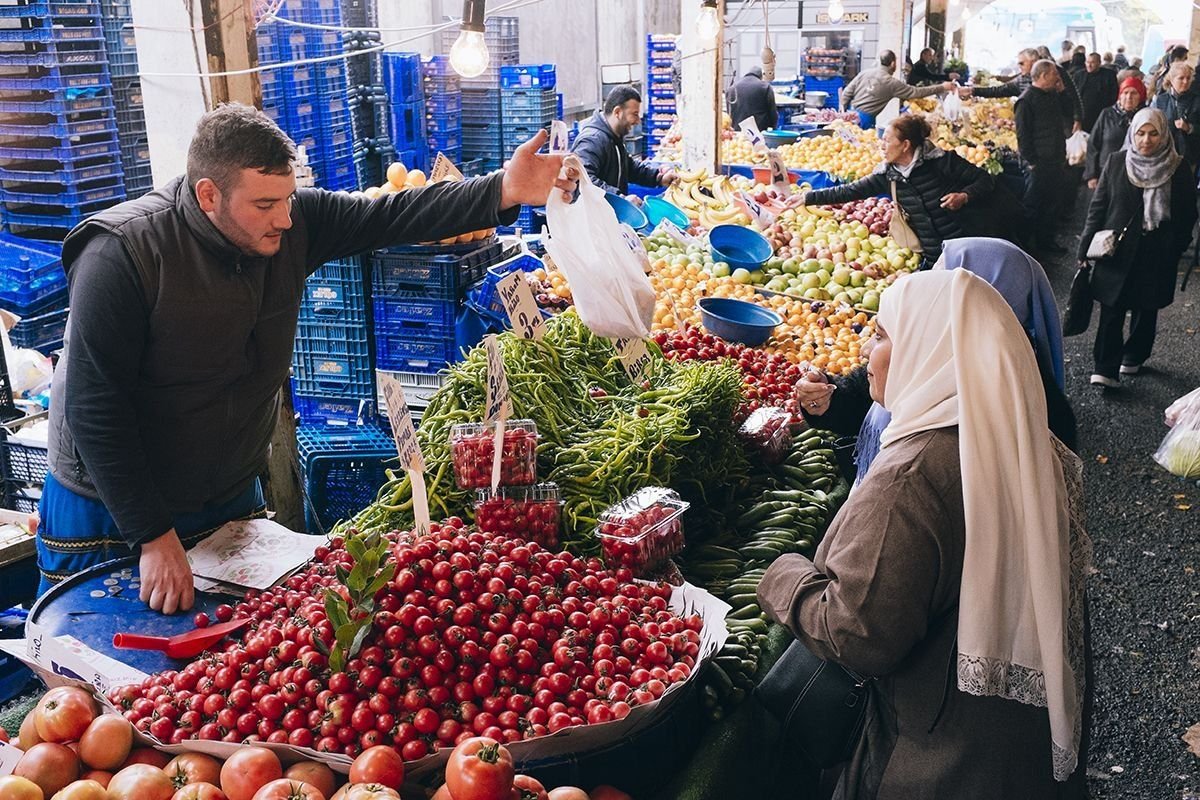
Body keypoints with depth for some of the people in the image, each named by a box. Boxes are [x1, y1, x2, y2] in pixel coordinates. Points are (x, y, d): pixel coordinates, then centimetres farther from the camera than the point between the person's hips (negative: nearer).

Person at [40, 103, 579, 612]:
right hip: (111, 516, -4)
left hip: (232, 499, 5)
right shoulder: (123, 254, -24)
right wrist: (153, 537, -24)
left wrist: (504, 192, -27)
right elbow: (96, 410, -23)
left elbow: (391, 216, -11)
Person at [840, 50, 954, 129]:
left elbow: (847, 93, 4)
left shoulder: (864, 73, 5)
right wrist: (942, 87, 6)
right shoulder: (892, 83, -7)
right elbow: (916, 92, -2)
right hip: (866, 118, -5)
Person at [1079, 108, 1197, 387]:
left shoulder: (1179, 168, -3)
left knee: (1145, 310, 13)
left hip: (1157, 256, 0)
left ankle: (1134, 357, 33)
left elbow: (1187, 215, 3)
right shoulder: (1116, 162, -2)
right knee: (1111, 311, -4)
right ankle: (1106, 369, 0)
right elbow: (1098, 206, 2)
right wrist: (1087, 246, -1)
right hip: (1117, 250, 0)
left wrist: (1175, 249, 0)